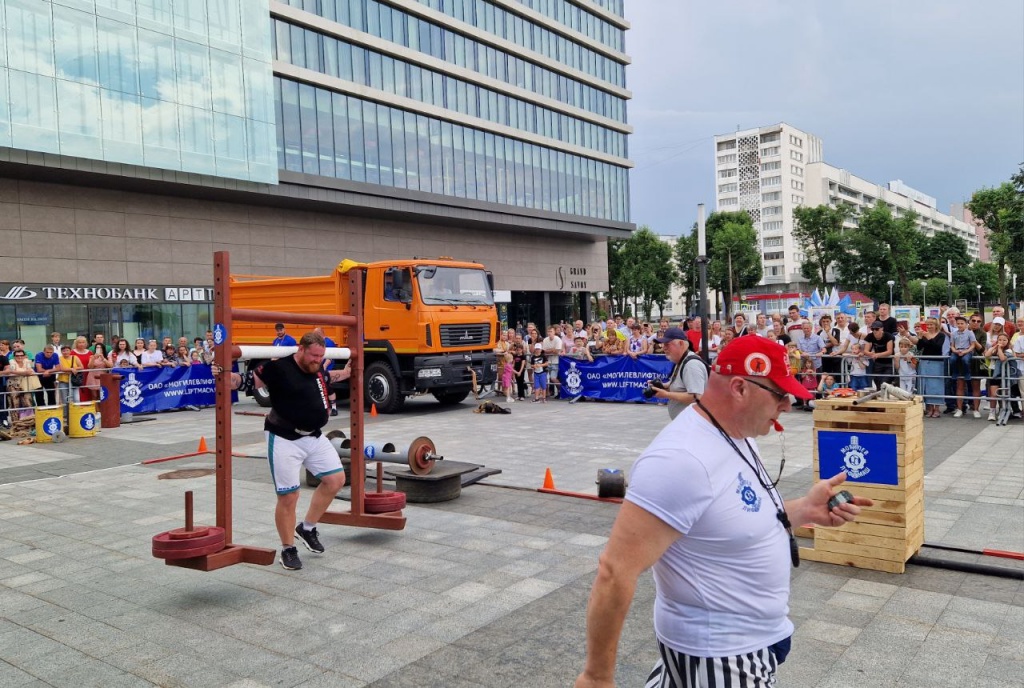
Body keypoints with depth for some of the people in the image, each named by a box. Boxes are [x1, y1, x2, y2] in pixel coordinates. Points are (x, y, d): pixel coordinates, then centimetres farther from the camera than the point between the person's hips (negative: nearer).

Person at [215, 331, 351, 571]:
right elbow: (249, 380, -16)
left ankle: (307, 528, 23)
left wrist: (345, 372, 41)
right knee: (288, 497, -2)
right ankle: (288, 549, 17)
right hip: (285, 440, -7)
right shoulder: (279, 368, -16)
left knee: (336, 479, 6)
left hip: (315, 436, 8)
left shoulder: (316, 369, 7)